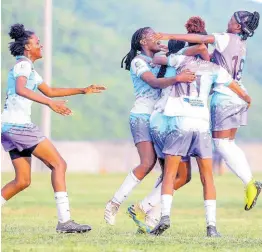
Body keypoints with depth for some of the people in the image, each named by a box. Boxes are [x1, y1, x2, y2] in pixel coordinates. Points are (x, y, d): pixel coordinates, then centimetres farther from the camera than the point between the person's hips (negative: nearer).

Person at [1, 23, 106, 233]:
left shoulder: (29, 68, 23)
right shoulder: (23, 64, -8)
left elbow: (49, 91, 33)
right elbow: (20, 90, -28)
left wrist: (83, 91, 32)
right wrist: (50, 103, -38)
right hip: (19, 124, -10)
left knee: (22, 181, 9)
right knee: (59, 164, -9)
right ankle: (64, 220, -15)